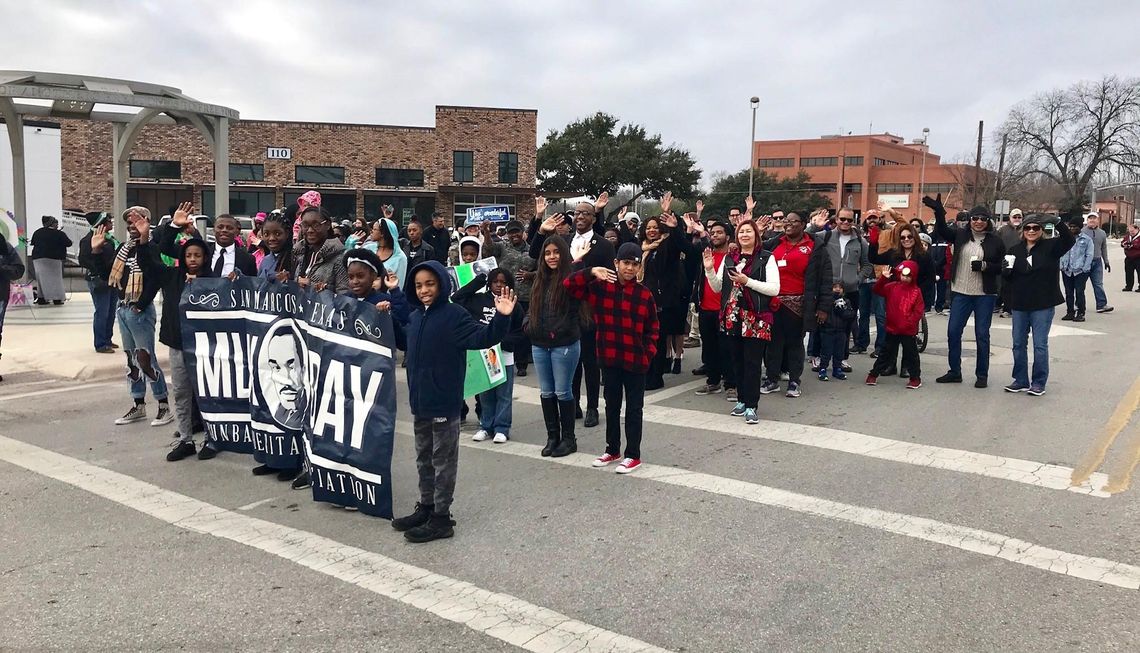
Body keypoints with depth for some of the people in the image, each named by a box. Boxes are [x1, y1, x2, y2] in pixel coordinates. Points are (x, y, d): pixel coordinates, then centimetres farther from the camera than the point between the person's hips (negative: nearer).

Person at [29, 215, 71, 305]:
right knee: (55, 277, 1)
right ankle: (57, 298, -3)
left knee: (42, 278, 12)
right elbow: (68, 243, -8)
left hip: (37, 258, 5)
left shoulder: (37, 232, 6)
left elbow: (32, 243, 14)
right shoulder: (59, 234, -10)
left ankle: (42, 298, 10)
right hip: (53, 258, -5)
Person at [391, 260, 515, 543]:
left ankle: (442, 517, 12)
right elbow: (406, 344, 28)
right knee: (424, 459, 19)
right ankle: (426, 507, 33)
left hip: (444, 403, -8)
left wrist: (501, 318, -39)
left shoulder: (454, 315, -14)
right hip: (419, 401, 8)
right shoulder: (414, 317, 9)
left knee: (443, 461, 3)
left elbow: (483, 337, -23)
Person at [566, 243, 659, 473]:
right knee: (612, 405, 15)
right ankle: (612, 449, 29)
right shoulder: (600, 288, -2)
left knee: (633, 408, 7)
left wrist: (649, 353, -5)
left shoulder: (645, 295, -3)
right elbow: (569, 285, -6)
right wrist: (591, 272, -18)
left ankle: (633, 455, 17)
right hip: (609, 358, 2)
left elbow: (652, 328, 4)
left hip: (635, 360, -1)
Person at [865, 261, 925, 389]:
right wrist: (884, 278, -19)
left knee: (911, 354, 6)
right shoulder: (892, 287, 2)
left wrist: (908, 323, -15)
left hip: (909, 331, -2)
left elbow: (918, 311, -7)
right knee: (887, 353, 11)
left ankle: (916, 377, 18)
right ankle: (874, 374, 19)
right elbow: (878, 290, -8)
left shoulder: (916, 291, -5)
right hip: (892, 329, 2)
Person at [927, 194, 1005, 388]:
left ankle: (982, 375, 15)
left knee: (982, 334, 4)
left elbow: (1001, 268, 2)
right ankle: (954, 372, 16)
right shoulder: (960, 235, 5)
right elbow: (942, 229, -9)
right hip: (961, 292, 2)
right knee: (953, 332, 3)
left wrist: (984, 266, -17)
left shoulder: (995, 241, -1)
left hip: (985, 294, -2)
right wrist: (938, 211, -25)